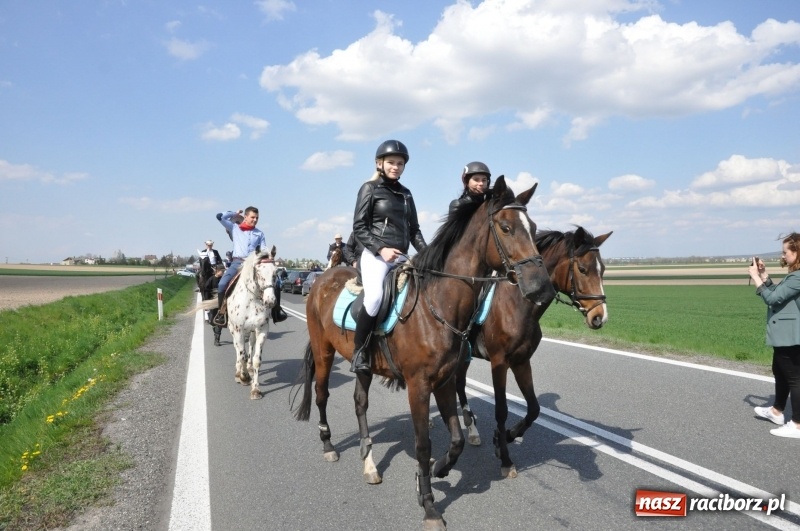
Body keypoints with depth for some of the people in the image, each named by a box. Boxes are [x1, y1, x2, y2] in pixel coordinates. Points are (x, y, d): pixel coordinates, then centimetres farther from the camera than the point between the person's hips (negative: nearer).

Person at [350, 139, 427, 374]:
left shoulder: (406, 194, 17)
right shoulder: (370, 188, 1)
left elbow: (414, 230, 19)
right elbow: (359, 227, -5)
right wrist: (381, 249, -18)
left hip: (402, 257, 7)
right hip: (375, 255, -6)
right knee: (375, 296, -31)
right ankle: (359, 350, -14)